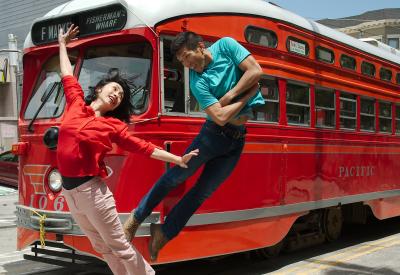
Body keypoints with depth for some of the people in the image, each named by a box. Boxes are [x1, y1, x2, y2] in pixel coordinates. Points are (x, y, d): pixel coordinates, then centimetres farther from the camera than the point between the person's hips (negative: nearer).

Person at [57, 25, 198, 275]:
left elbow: (144, 148, -2)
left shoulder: (113, 126, -1)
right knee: (102, 247, 15)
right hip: (69, 190, 4)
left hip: (92, 189, -4)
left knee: (119, 247, 1)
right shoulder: (76, 105, 7)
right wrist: (63, 45, 32)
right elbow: (68, 77, 21)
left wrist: (178, 160, -6)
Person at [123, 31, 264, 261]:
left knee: (203, 192, 3)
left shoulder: (226, 45, -3)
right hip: (214, 133, -1)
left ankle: (164, 233, 17)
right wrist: (247, 95, -16)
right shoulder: (198, 81, -12)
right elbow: (220, 117, -21)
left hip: (238, 138, 2)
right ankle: (136, 218, 15)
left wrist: (230, 95, -14)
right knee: (177, 175, -3)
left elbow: (256, 71, -10)